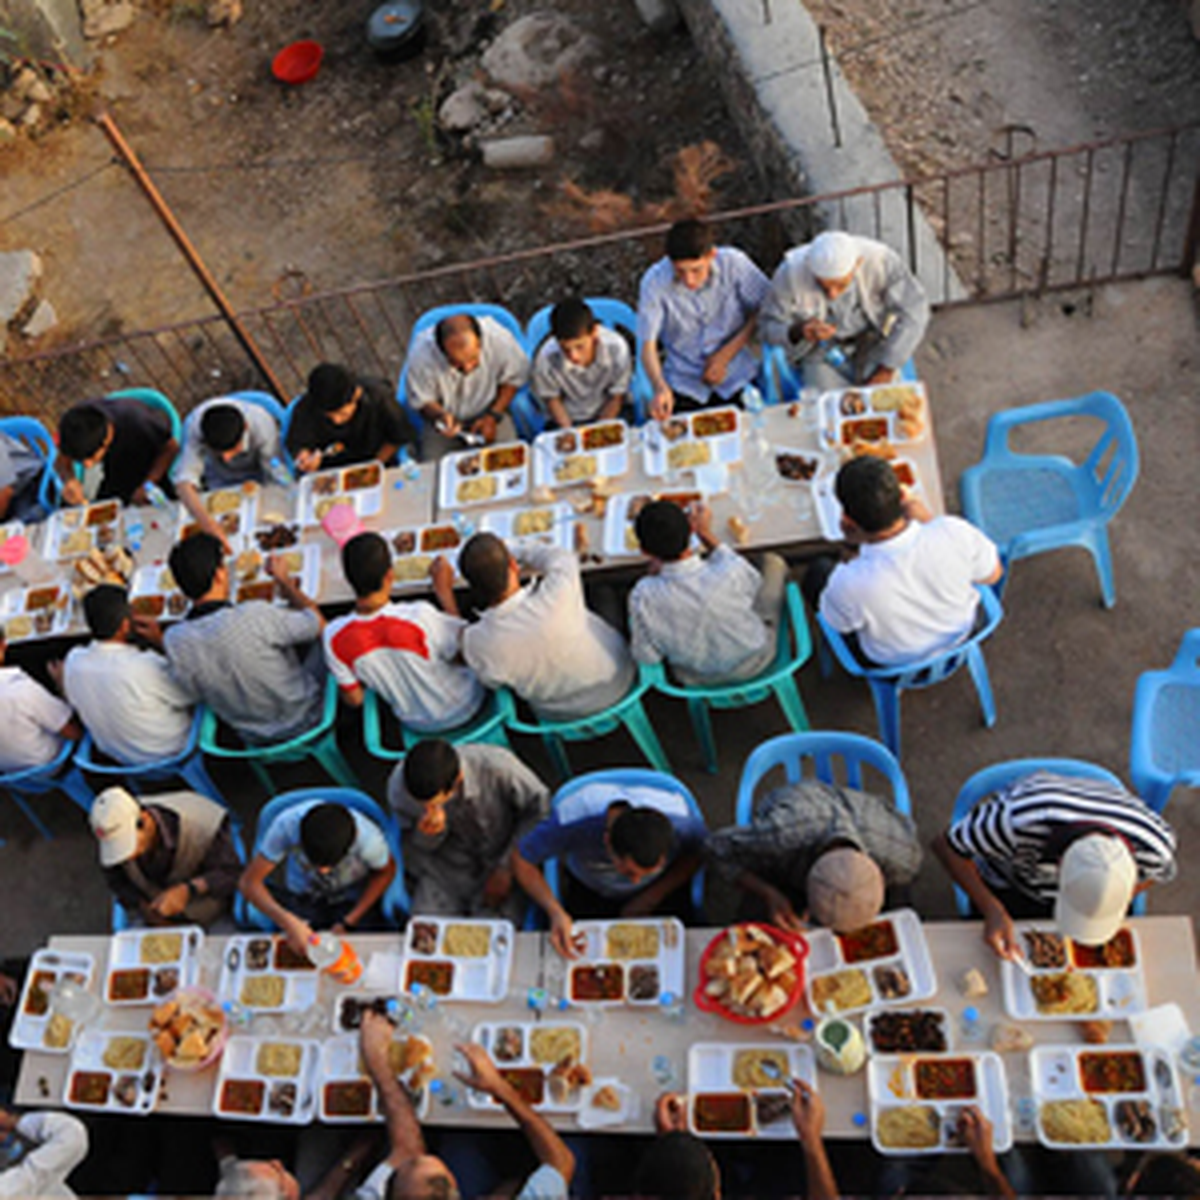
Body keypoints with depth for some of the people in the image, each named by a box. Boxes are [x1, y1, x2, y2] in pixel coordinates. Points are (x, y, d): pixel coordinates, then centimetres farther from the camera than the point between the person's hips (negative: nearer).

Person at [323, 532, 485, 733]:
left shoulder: (334, 637, -25)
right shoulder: (420, 617, -38)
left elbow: (354, 699, -9)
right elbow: (465, 656, -18)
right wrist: (445, 592, -12)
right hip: (461, 711, -4)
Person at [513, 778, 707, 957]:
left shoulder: (680, 820, -35)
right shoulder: (571, 820, -39)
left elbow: (697, 854, -12)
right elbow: (522, 859, -23)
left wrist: (652, 897, -21)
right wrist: (555, 912, -36)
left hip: (661, 888, 1)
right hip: (590, 889, -1)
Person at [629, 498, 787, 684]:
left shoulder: (643, 596, -36)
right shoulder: (731, 571, -37)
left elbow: (647, 657, -17)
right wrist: (706, 534, -7)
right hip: (755, 663, -1)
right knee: (773, 561, 20)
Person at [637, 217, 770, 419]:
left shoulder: (734, 263, -14)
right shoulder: (654, 282, -16)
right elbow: (648, 345, -16)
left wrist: (726, 354, -10)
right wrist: (660, 388, -35)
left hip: (737, 376, 1)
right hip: (685, 384, 0)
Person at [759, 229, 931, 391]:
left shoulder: (880, 260, -25)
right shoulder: (790, 274, -26)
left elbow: (914, 311, -18)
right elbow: (770, 326, -14)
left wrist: (887, 368, -22)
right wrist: (799, 332, -36)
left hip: (874, 344, 0)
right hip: (822, 351, 0)